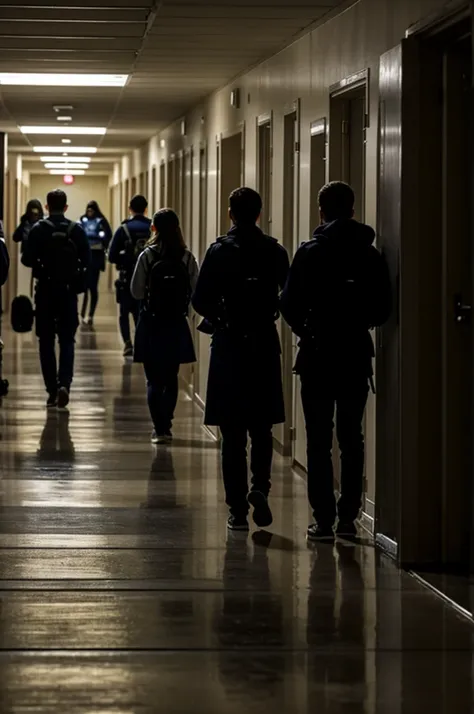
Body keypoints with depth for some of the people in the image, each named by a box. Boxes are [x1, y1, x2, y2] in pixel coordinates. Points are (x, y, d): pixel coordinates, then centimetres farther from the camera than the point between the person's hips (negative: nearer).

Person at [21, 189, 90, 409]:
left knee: (46, 341, 8)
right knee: (67, 340, 8)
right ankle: (64, 383, -12)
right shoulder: (76, 230, -4)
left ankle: (52, 391, 7)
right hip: (68, 291, 1)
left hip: (45, 291, -1)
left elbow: (27, 259, -10)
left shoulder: (38, 230, -8)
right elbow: (86, 260, -4)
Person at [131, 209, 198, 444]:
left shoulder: (148, 256, -10)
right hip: (176, 325, 2)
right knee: (171, 378, 15)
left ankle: (160, 428, -5)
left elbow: (136, 291, -7)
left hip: (151, 324, -2)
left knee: (154, 380, 3)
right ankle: (165, 425, 19)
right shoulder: (187, 258, -5)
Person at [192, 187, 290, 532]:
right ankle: (260, 488, -9)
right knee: (261, 429, 13)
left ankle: (238, 509, 4)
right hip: (265, 346, 2)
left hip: (229, 347, -2)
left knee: (233, 433, 4)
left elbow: (200, 300, -8)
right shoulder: (275, 252, -1)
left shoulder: (219, 251, -7)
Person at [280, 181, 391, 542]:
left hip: (318, 356, -3)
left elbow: (290, 306, -9)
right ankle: (348, 517, 10)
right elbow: (382, 309, 3)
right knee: (352, 438, 11)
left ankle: (324, 519, -2)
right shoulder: (371, 255, 0)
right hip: (356, 356, 3)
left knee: (319, 440, 1)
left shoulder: (310, 253, -8)